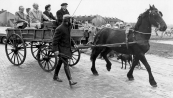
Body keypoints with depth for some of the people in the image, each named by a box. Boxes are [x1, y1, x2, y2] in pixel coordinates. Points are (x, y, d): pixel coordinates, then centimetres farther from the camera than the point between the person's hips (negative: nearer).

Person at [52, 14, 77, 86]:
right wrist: (55, 50, -23)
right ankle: (70, 81, -12)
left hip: (67, 48, 9)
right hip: (62, 49, -9)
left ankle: (55, 76, 34)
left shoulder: (69, 27, 7)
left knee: (60, 62, 19)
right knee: (66, 64, -11)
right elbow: (55, 40, -19)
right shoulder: (60, 29, -20)